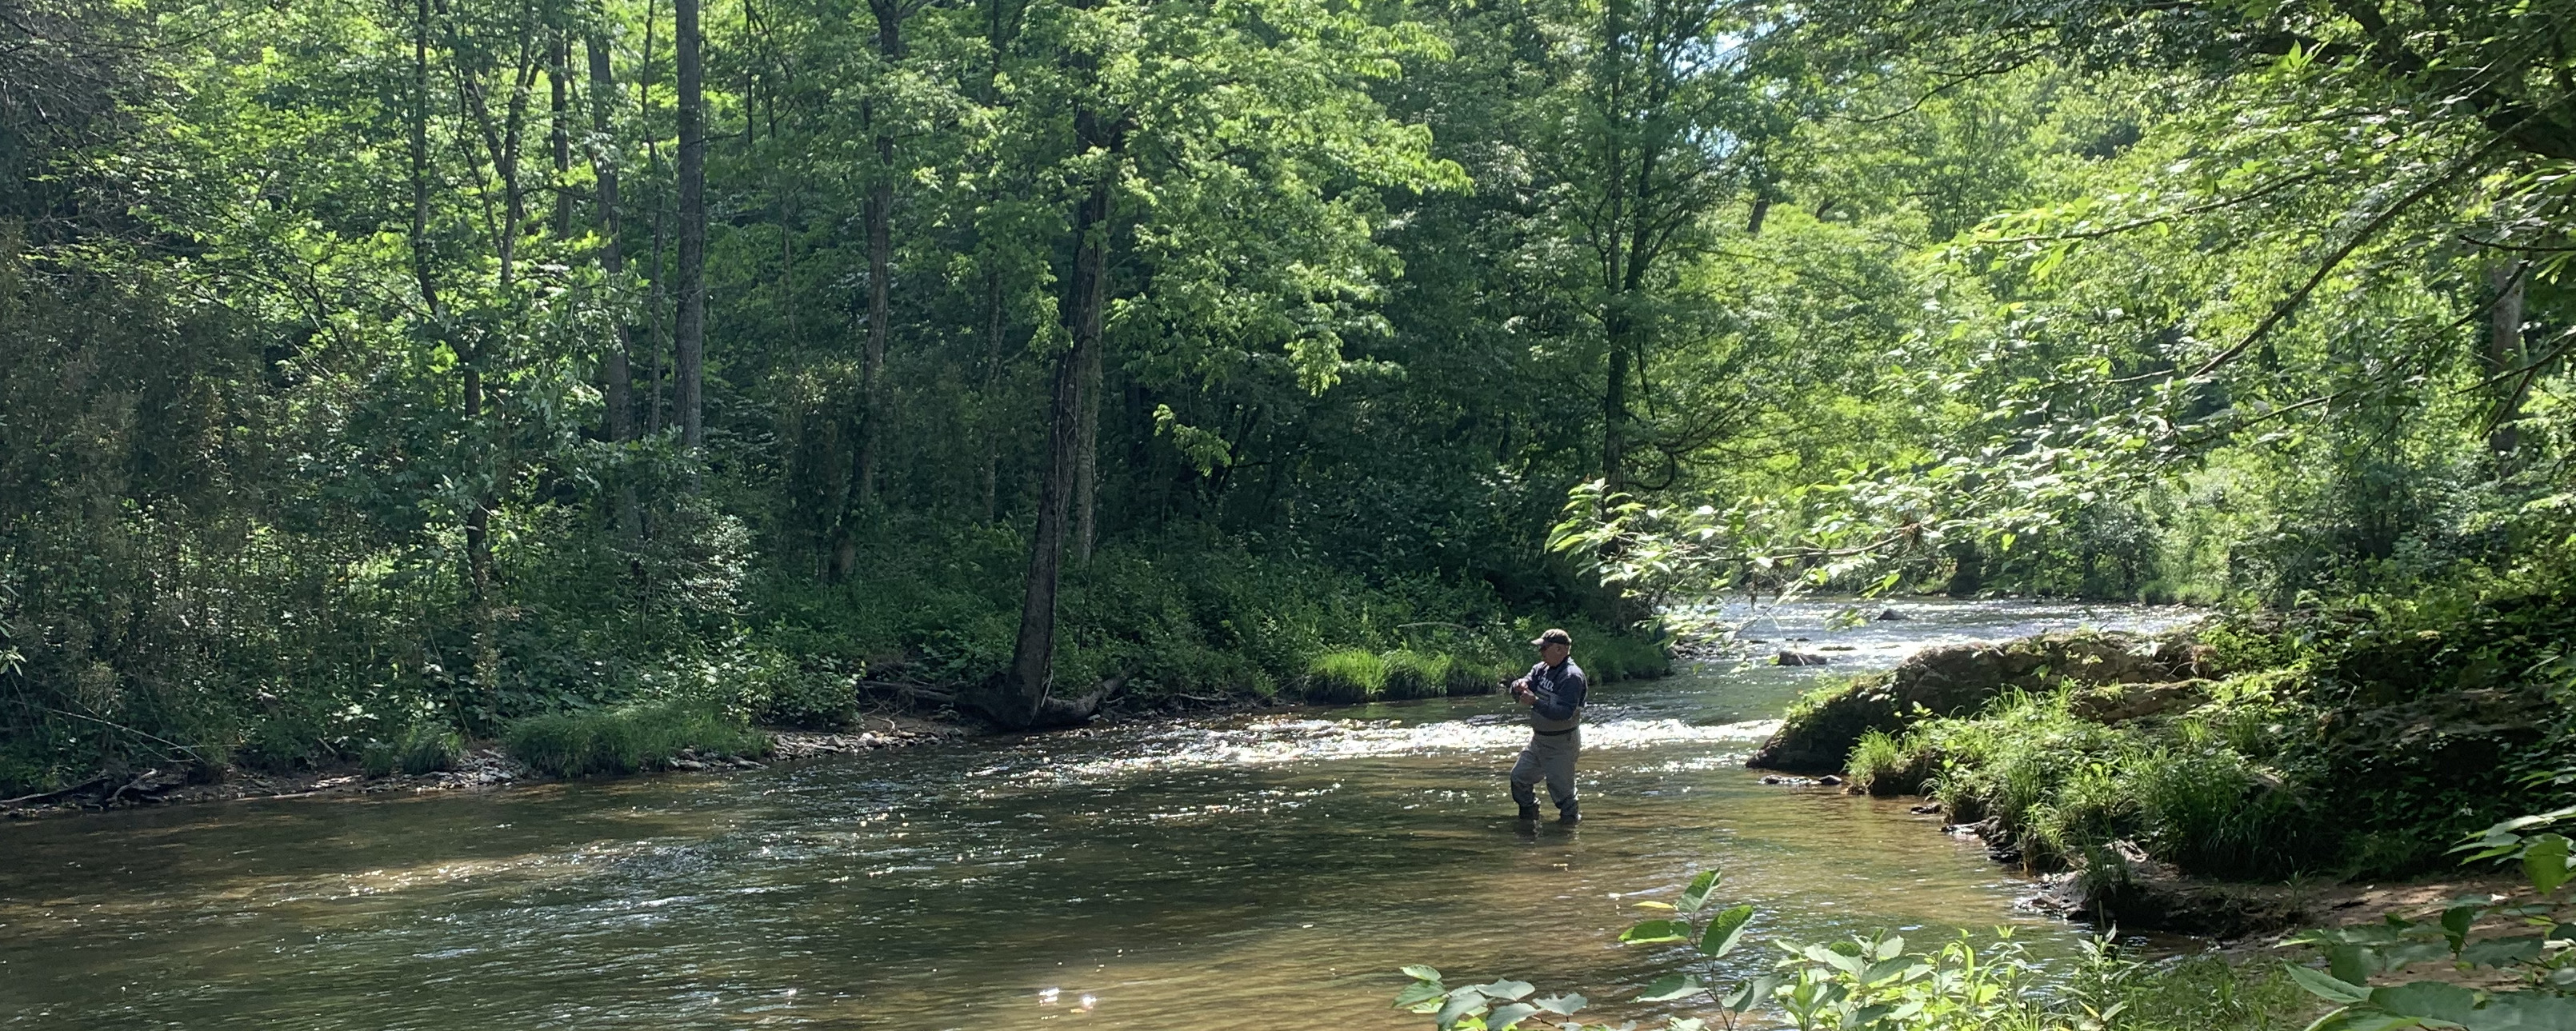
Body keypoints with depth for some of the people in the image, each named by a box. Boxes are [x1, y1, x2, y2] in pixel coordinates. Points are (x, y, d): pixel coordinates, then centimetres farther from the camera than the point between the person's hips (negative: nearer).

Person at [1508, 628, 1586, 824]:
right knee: (1519, 777, 14)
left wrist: (1535, 702, -35)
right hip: (1538, 739, 9)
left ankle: (1571, 819, 12)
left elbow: (1565, 712, -29)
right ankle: (1529, 818, 29)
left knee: (1561, 787, -5)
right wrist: (1519, 686, -23)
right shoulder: (1541, 669, 6)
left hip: (1561, 743, -9)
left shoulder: (1572, 676, -21)